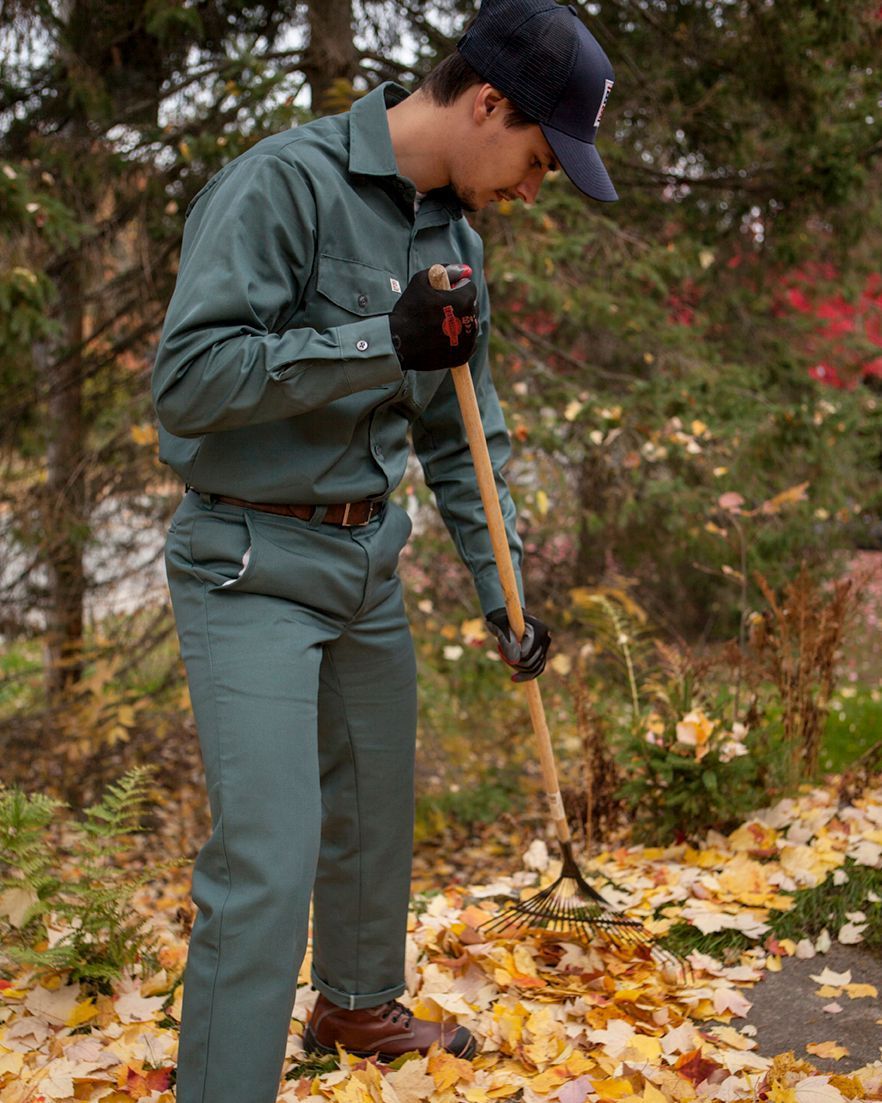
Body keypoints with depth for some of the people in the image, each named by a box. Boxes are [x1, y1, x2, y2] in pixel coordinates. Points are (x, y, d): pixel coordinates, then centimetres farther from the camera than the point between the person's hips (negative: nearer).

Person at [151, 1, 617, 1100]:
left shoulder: (453, 236, 7)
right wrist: (383, 341, -28)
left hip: (369, 558, 8)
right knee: (268, 859, -13)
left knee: (376, 808, 21)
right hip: (251, 566, -8)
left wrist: (502, 589, 9)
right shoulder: (284, 183, -18)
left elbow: (458, 433, 14)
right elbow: (188, 377, -25)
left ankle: (358, 1006, 44)